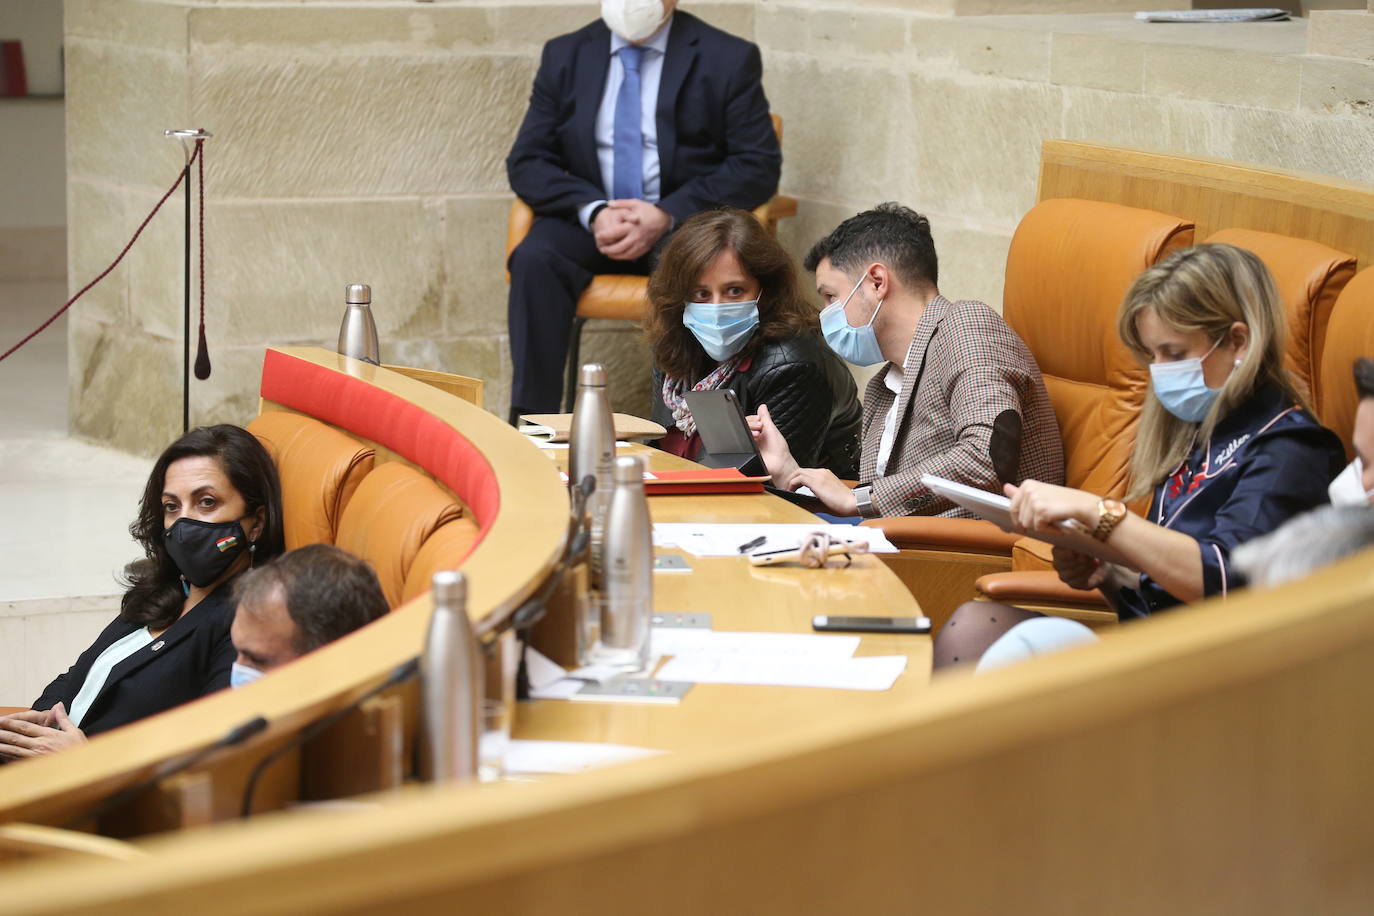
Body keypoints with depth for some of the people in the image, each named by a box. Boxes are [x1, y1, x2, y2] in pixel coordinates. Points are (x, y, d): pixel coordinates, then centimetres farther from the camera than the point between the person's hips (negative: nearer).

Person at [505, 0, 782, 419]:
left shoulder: (728, 59, 1)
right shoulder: (565, 56, 10)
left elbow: (759, 167, -5)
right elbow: (526, 161, 5)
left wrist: (667, 216, -19)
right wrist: (593, 211, -16)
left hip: (686, 222, -2)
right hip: (590, 222, 3)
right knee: (534, 258, -29)